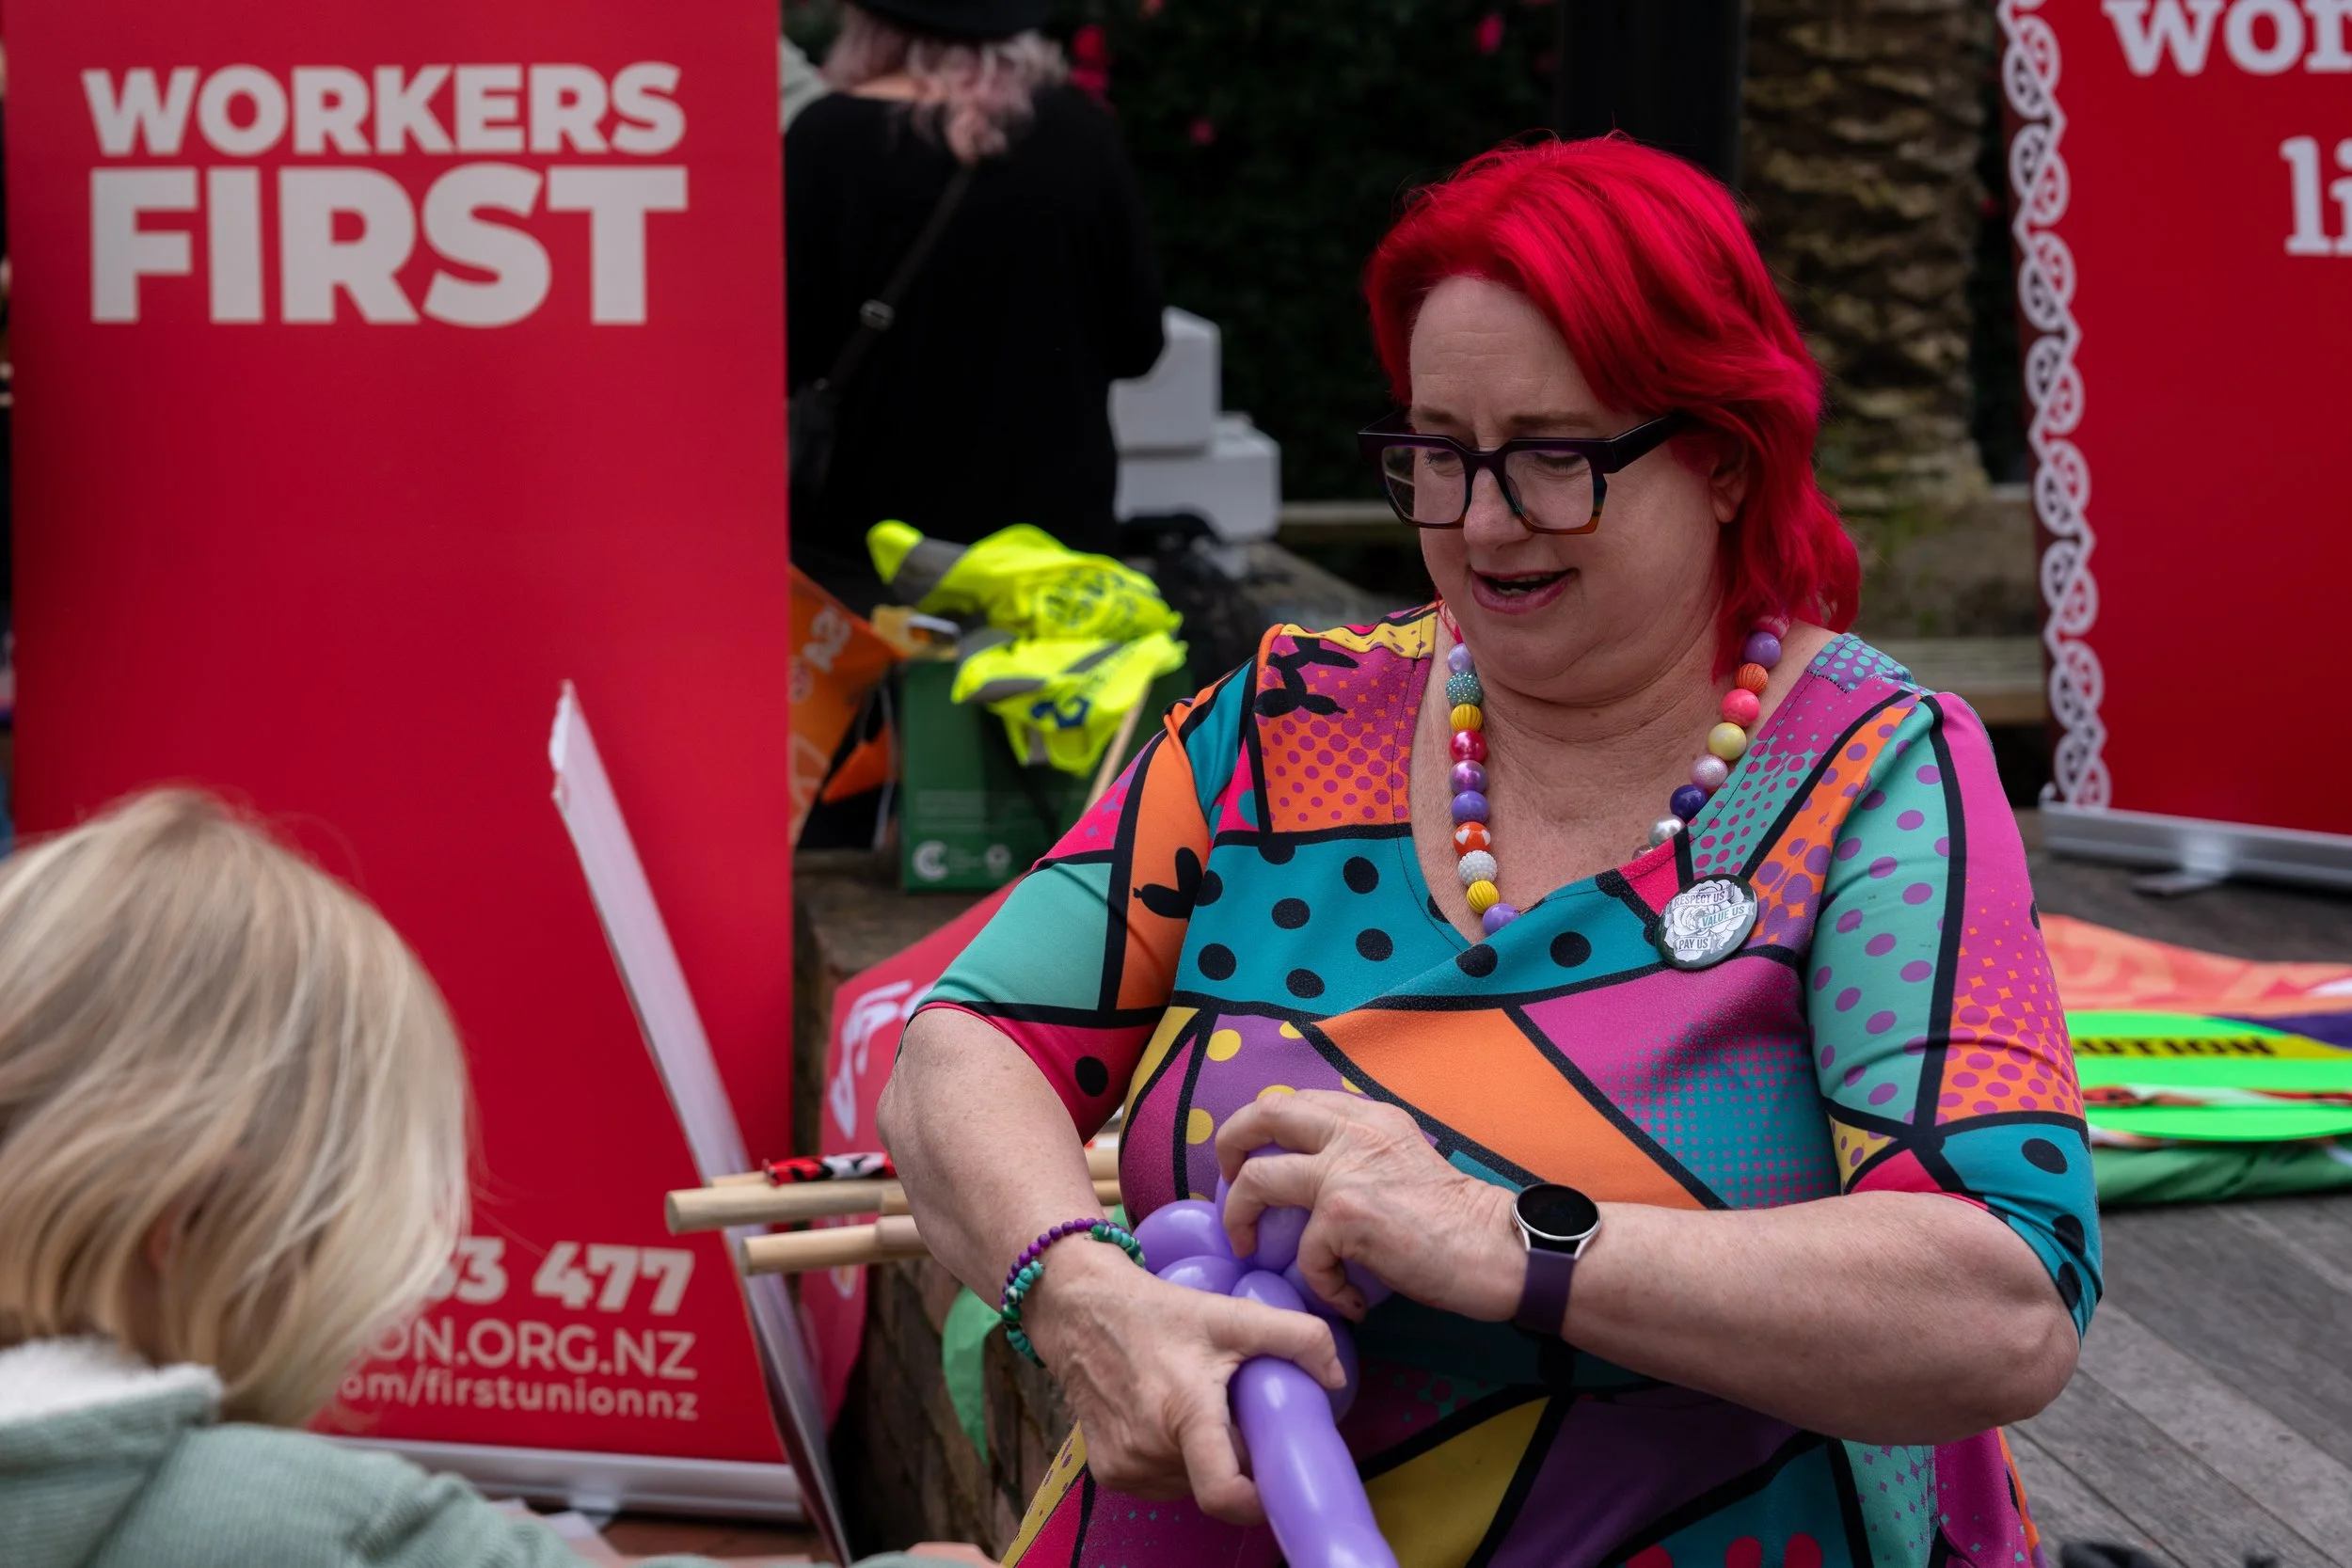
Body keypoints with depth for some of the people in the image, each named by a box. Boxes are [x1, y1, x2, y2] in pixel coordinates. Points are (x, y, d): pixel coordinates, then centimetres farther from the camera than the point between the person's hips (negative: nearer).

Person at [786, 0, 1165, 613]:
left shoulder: (835, 136, -12)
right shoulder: (1079, 131, -3)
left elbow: (784, 355, -10)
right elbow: (1136, 343, 4)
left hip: (869, 534, -3)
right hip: (1058, 524, 3)